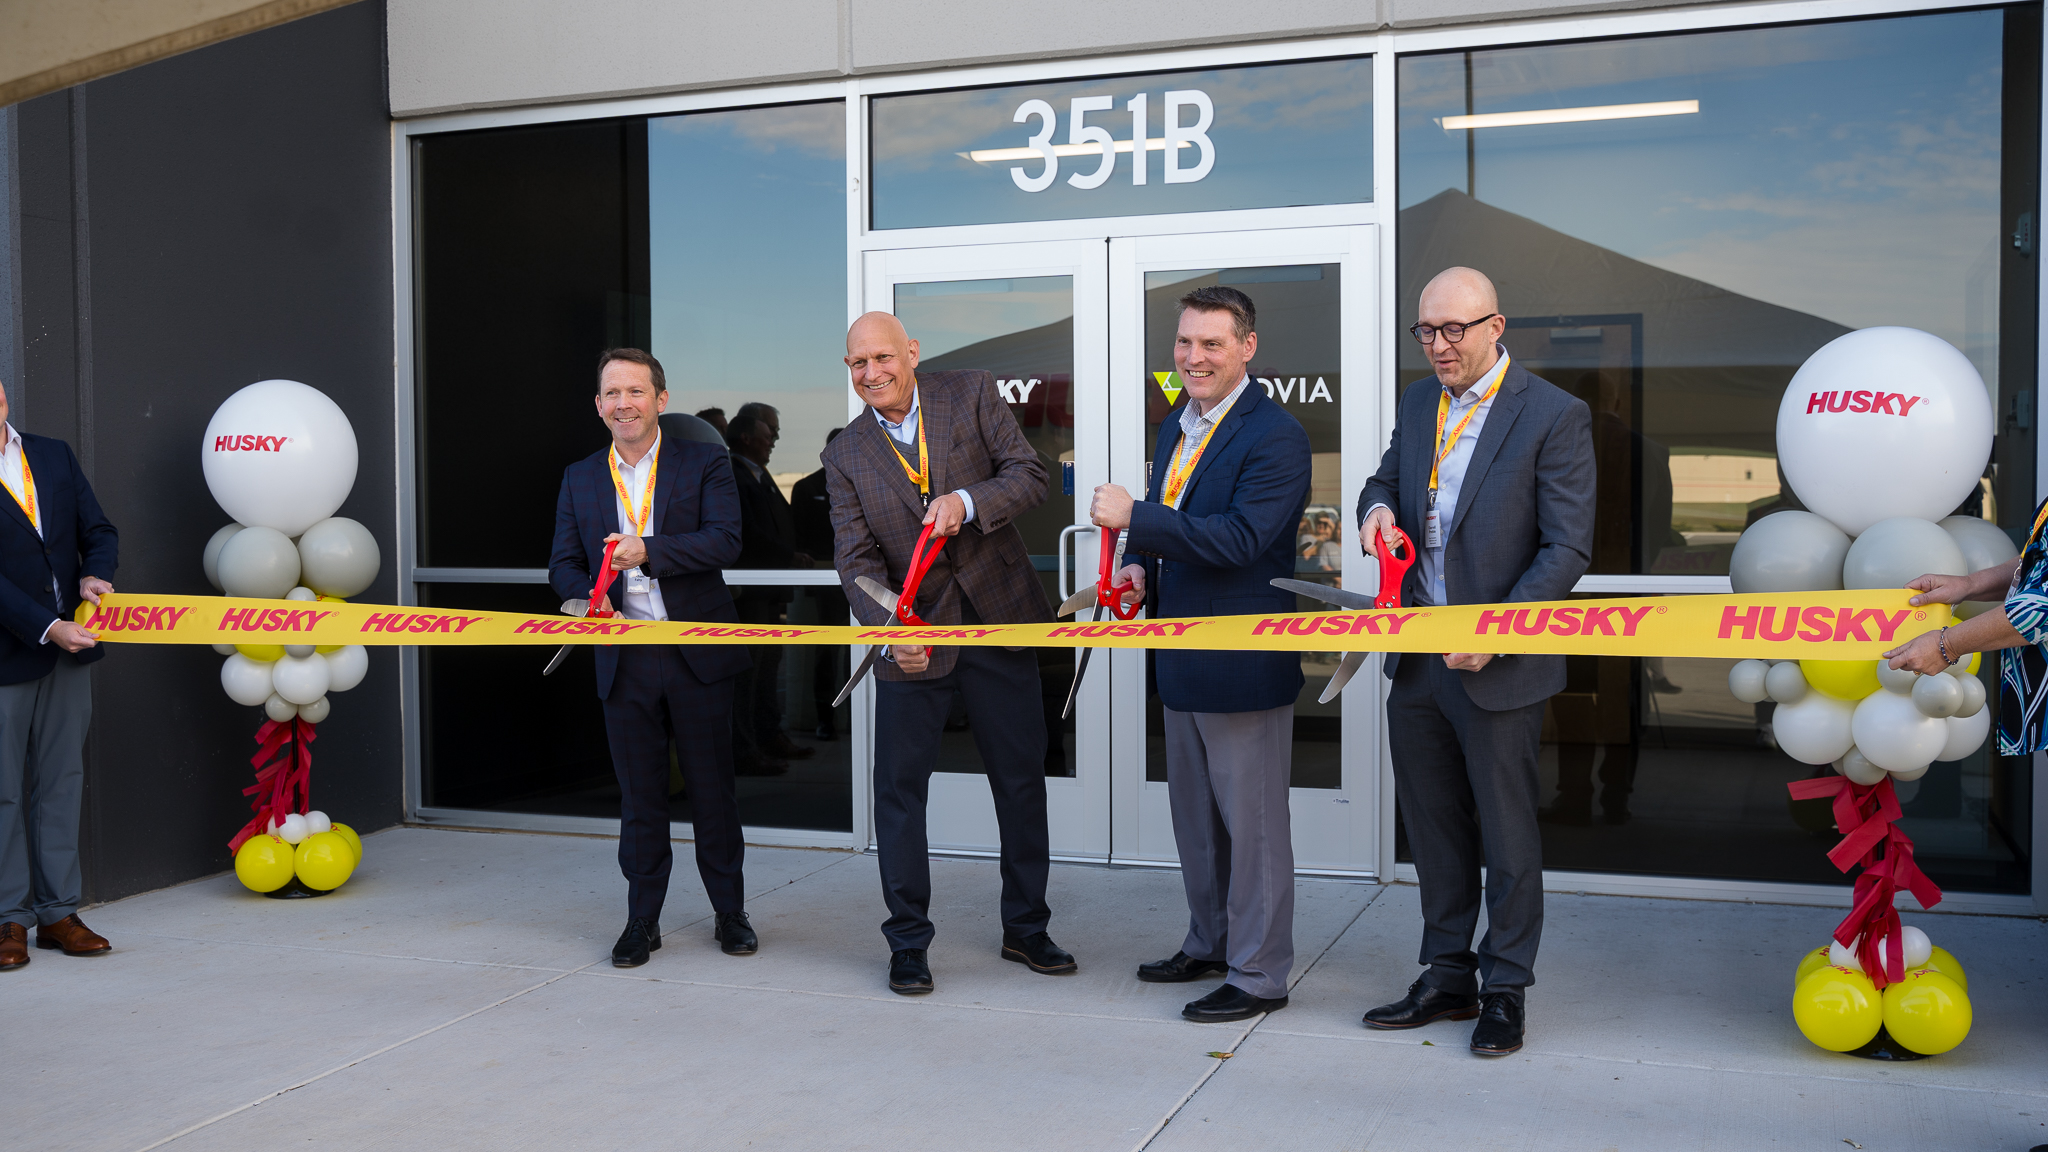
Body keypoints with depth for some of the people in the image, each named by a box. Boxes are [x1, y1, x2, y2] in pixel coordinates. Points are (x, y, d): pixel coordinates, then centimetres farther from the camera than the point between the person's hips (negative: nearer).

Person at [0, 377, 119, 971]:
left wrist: (94, 575, -9)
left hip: (68, 648, 5)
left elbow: (98, 530, 11)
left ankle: (58, 910, 17)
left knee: (61, 781, 9)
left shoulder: (54, 455, 8)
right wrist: (49, 627, -21)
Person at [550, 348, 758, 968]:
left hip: (698, 653, -2)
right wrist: (590, 600, -13)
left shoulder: (705, 464, 1)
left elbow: (725, 541, -12)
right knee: (639, 794, 9)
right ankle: (642, 921, 20)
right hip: (624, 658, 3)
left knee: (712, 788, 6)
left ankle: (729, 912, 20)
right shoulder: (580, 479, 12)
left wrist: (649, 551, -24)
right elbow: (564, 565, 9)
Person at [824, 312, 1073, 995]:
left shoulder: (972, 395, 0)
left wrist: (966, 500, -25)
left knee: (1022, 779, 9)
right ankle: (908, 943, 16)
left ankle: (1025, 927, 26)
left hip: (1000, 622, 0)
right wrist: (890, 629, -24)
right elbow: (856, 559, -6)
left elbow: (1031, 475, -6)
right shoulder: (846, 457, 2)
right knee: (900, 787, 1)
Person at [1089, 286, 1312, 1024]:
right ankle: (1209, 944, 36)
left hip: (1244, 664, -9)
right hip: (1183, 659, 9)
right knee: (1194, 813, 20)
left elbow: (1240, 538, -26)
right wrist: (1143, 569, 2)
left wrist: (1133, 517, -27)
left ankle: (1259, 975, 13)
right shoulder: (1176, 427, 12)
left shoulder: (1275, 436, -16)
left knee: (1252, 821, 1)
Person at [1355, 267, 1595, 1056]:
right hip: (1416, 659, 6)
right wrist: (1377, 509, -3)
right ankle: (1447, 976, 30)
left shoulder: (1554, 416, -11)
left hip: (1499, 664, -6)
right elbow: (1386, 479, 23)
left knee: (1507, 833, 7)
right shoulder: (1417, 405, 9)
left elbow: (1568, 548, -13)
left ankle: (1505, 990, 22)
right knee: (1432, 827, 16)